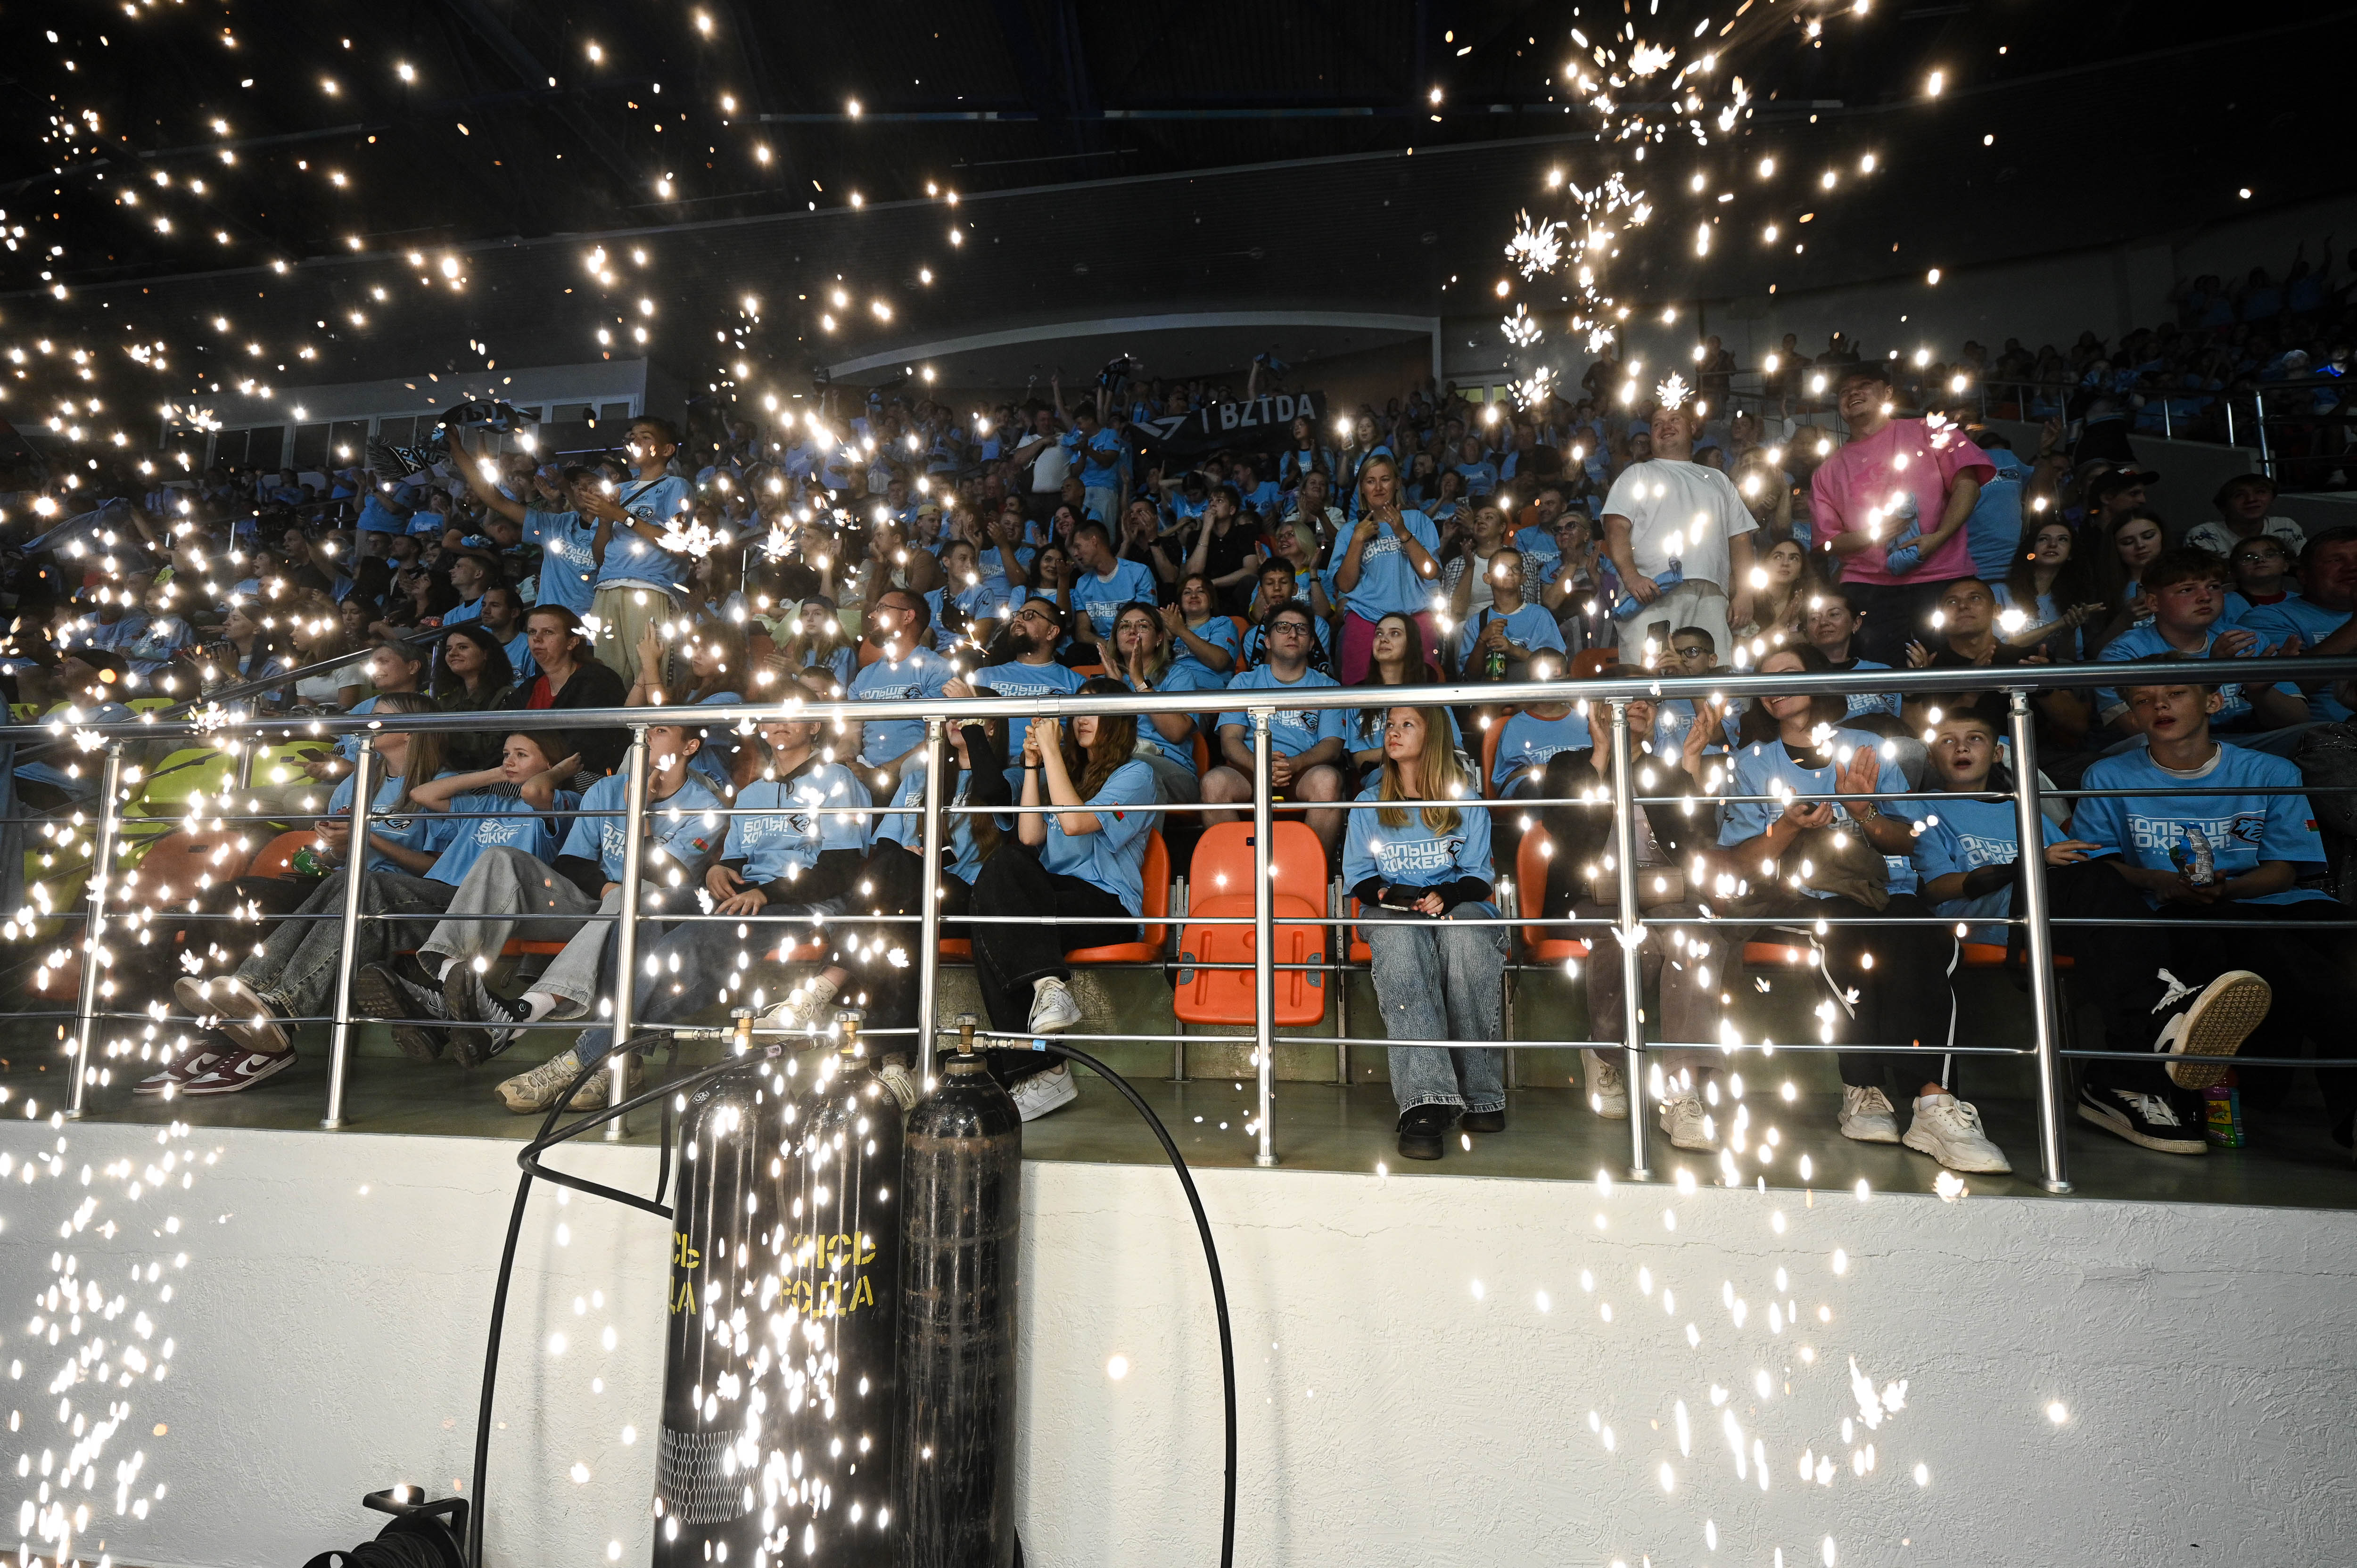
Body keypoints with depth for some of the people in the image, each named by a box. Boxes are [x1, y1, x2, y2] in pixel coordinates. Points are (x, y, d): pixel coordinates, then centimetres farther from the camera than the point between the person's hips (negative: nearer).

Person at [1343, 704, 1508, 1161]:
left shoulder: (1466, 801, 15)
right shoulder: (1368, 804, 18)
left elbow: (1479, 875, 8)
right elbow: (1358, 874, 12)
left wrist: (1445, 895, -14)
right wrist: (1386, 893, -11)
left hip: (1456, 904, 0)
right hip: (1392, 909, 0)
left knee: (1467, 936, -38)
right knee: (1397, 938, -38)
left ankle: (1482, 1093, -30)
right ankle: (1426, 1102, -50)